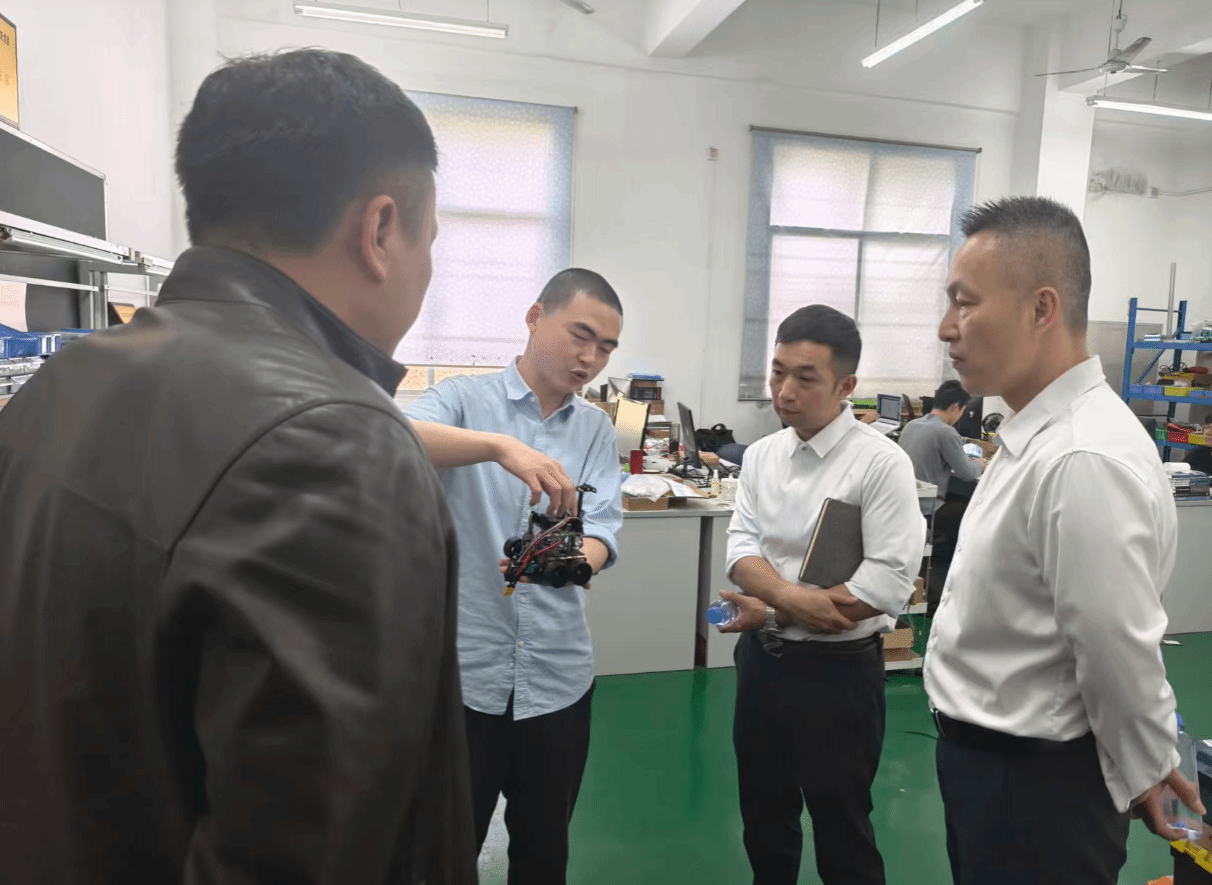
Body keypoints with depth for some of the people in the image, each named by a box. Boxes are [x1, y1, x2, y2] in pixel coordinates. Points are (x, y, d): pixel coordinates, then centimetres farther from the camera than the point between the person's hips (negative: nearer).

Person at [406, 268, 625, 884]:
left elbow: (604, 528, -7)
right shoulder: (463, 399, -6)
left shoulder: (597, 429, 6)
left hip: (558, 673, 4)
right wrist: (501, 445, -43)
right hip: (461, 669, -3)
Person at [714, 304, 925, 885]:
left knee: (841, 829, 13)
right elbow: (740, 547, -3)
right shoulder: (761, 454, 2)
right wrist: (790, 596, -24)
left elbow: (888, 585, -22)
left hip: (838, 670, -5)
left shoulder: (881, 463, -16)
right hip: (760, 657, 6)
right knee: (762, 814, 22)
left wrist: (771, 609, -17)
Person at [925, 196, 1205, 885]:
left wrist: (1142, 775, -7)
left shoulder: (1085, 461, -29)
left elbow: (1122, 659, -24)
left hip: (1031, 785, -8)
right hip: (988, 753, 8)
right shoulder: (1037, 435, 2)